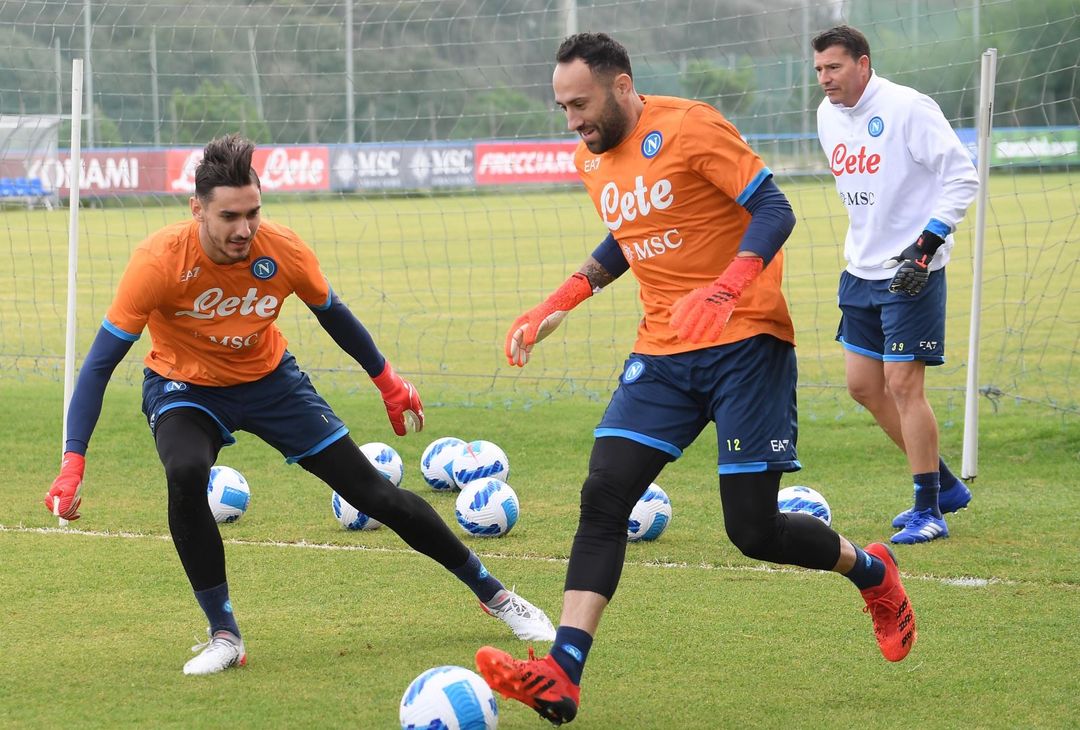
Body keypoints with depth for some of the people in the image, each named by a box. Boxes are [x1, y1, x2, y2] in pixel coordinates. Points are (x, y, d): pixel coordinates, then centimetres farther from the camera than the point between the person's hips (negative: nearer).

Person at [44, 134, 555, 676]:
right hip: (184, 388, -2)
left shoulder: (283, 250, -23)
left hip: (269, 380, 2)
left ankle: (493, 595, 18)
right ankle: (224, 636, -18)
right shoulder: (159, 261, -30)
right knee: (185, 474, -35)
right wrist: (73, 462, -33)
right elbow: (101, 361, -26)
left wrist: (387, 381, 11)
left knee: (372, 491, -1)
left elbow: (332, 313, 0)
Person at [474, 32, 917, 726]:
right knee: (603, 496, -11)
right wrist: (555, 307, 19)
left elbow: (774, 211, -16)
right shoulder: (593, 157, 11)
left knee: (754, 530, -5)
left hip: (746, 342, -7)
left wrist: (724, 287, -32)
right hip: (663, 352, 7)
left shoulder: (691, 126, -13)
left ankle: (874, 573, 25)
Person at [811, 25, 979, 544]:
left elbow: (962, 177, -16)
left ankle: (929, 511, 1)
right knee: (863, 385, 9)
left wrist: (926, 244, -22)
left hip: (912, 271, -8)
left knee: (902, 384, -10)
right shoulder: (827, 116, 7)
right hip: (862, 269, 8)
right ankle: (946, 486, 23)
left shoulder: (908, 108, -17)